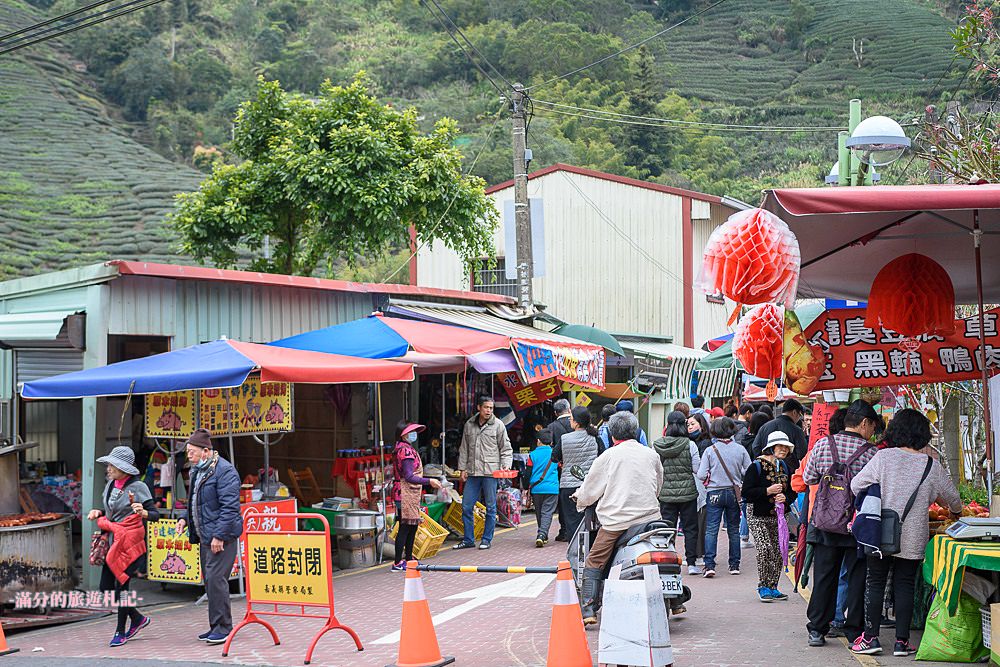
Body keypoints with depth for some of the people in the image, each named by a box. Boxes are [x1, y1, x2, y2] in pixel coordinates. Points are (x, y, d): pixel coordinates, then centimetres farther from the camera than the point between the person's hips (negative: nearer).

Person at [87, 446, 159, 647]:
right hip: (114, 540, 8)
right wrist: (98, 513, 3)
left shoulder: (137, 487, -12)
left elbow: (155, 514, -12)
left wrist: (143, 513, -33)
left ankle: (120, 632, 9)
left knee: (122, 584, -5)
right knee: (106, 587, 6)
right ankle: (137, 618, 25)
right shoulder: (111, 484, 10)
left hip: (130, 542, -8)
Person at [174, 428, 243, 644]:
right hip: (205, 536, 10)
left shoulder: (224, 471, -14)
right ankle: (216, 626, 18)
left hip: (221, 537, -10)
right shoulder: (198, 471, 17)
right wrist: (185, 519, 10)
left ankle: (223, 627, -5)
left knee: (215, 578, -12)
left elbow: (229, 507, -19)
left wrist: (219, 535, -22)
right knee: (209, 579, 11)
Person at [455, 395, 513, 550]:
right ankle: (468, 540, 14)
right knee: (466, 507, 4)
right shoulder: (469, 425, 11)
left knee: (490, 507, 3)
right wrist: (463, 468, 10)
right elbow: (464, 448, 16)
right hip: (472, 472, 4)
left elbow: (506, 448, 3)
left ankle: (487, 540, 13)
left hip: (490, 472, -3)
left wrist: (506, 464, -11)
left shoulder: (498, 425, 0)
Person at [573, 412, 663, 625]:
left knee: (594, 563, 4)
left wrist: (579, 497, 26)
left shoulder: (609, 456, -2)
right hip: (650, 517, 4)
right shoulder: (651, 455, 9)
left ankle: (587, 609, -5)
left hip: (617, 520, -4)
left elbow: (590, 488, 5)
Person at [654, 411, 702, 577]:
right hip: (688, 493, -2)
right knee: (690, 527, 8)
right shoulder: (690, 445, -10)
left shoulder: (657, 445, -3)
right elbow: (697, 469, -6)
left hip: (666, 493, 2)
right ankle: (691, 564, 7)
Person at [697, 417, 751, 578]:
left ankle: (709, 565, -12)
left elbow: (701, 475, -9)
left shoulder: (710, 451, -8)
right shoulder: (740, 450, -3)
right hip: (734, 493, 2)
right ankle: (734, 565, 17)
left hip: (715, 493, -2)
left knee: (711, 530, -2)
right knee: (734, 530, 13)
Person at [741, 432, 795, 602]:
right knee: (765, 548, -18)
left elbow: (792, 491, 17)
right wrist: (767, 491, -19)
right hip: (758, 516, -6)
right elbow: (746, 492, -12)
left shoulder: (785, 468, 12)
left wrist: (785, 497, -5)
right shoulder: (756, 466, -8)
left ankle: (772, 587, 15)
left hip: (778, 517, 6)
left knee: (778, 551, 2)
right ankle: (763, 587, -5)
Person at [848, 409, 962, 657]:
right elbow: (952, 498, 11)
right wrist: (956, 512, 34)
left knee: (875, 583, 8)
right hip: (913, 539, 1)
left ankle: (870, 637, 7)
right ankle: (901, 641, 9)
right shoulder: (932, 466, -2)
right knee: (905, 585, 8)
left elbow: (856, 485, -1)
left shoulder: (883, 457, -7)